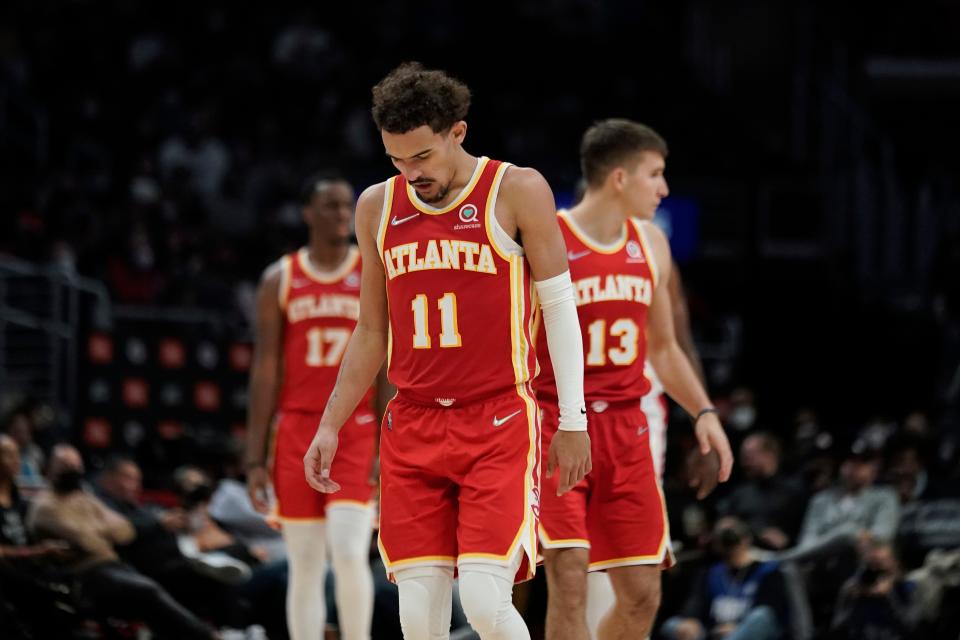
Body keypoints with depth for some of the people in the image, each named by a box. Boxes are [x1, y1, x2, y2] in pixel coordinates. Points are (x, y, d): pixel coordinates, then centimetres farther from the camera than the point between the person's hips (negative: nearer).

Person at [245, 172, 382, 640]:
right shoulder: (280, 280, 6)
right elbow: (265, 370, 5)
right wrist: (255, 457, 0)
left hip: (357, 432, -2)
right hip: (298, 431, 2)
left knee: (348, 549, -16)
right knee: (304, 564, 3)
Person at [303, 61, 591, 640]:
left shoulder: (517, 192, -2)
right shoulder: (378, 207, 10)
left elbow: (559, 306, 1)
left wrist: (573, 421, -3)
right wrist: (329, 428, 14)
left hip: (499, 424, -4)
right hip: (412, 429, 4)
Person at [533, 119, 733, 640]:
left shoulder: (651, 245, 10)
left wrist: (703, 411, 9)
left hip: (625, 428, 6)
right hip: (555, 426, -6)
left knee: (641, 595, 5)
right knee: (569, 582, -15)